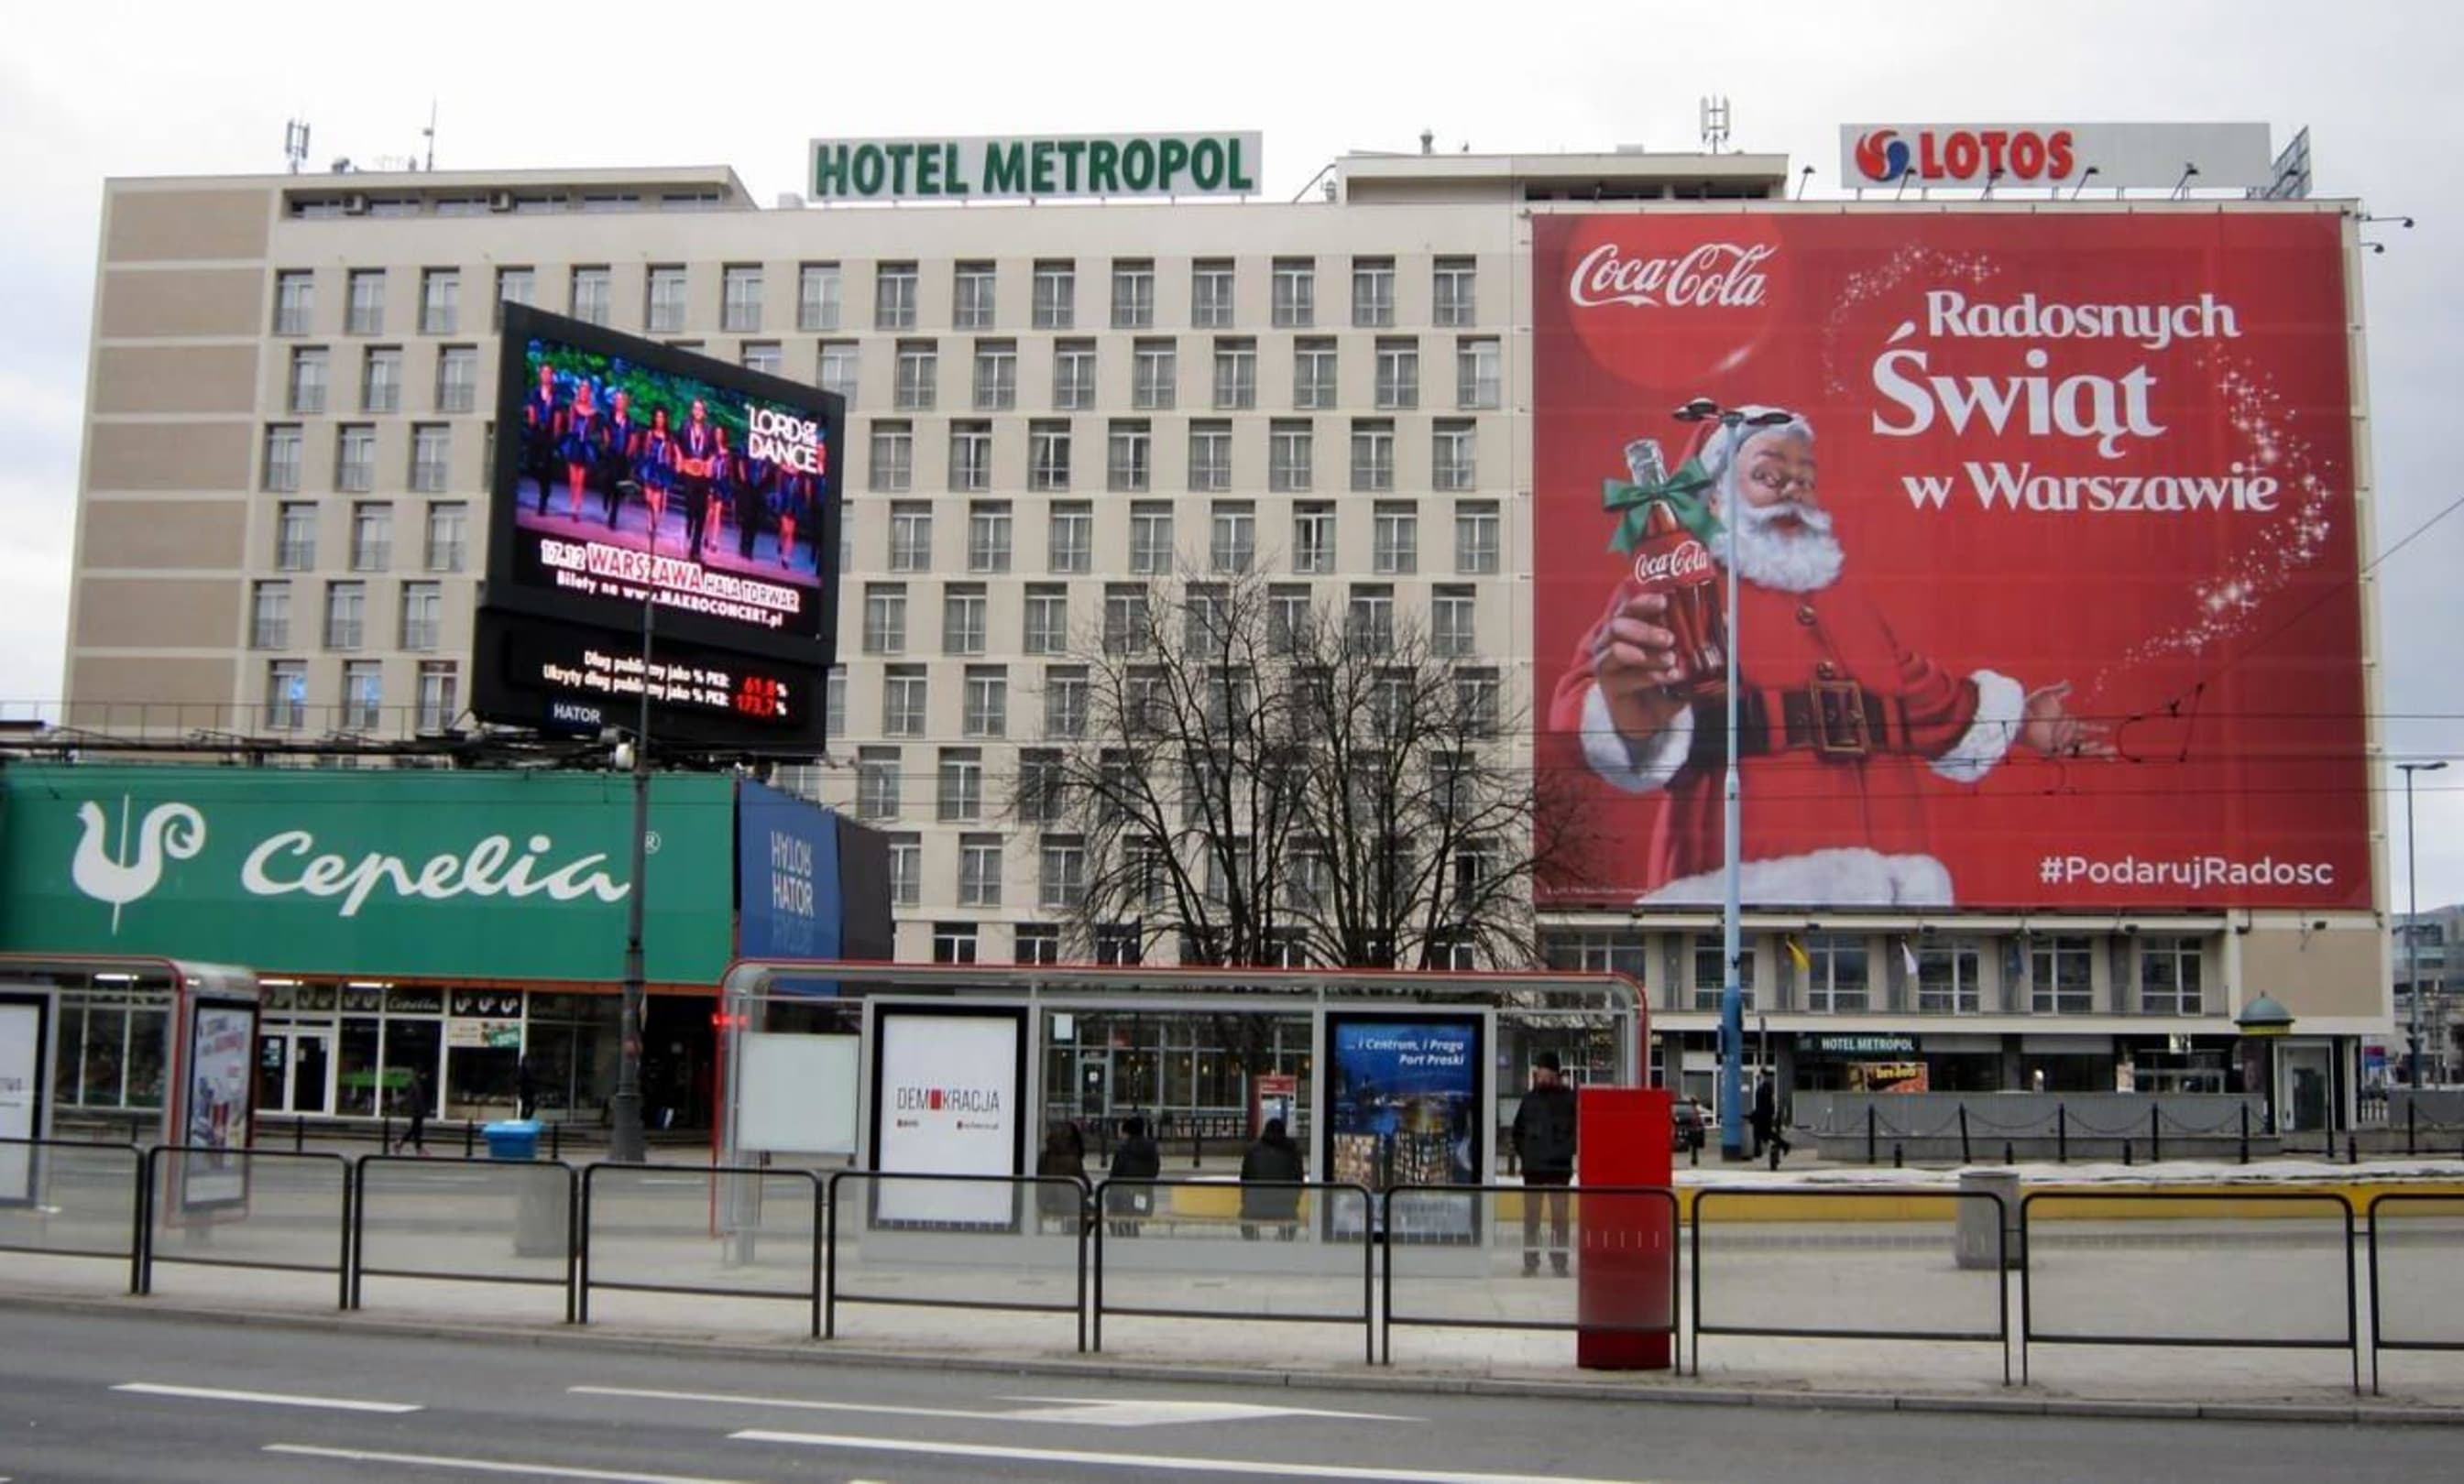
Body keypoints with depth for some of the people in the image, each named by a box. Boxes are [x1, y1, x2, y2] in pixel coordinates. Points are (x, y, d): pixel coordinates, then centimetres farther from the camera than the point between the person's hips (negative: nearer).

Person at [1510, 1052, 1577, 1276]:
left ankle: (1559, 1262, 8)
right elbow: (1518, 1129, 15)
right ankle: (1530, 1262, 12)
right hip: (1532, 1165, 3)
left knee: (1559, 1216, 1)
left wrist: (1568, 1150, -7)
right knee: (1531, 1216, 6)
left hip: (1559, 1165, -3)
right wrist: (1522, 1151, 7)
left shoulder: (1569, 1098, -4)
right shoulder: (1530, 1098, 8)